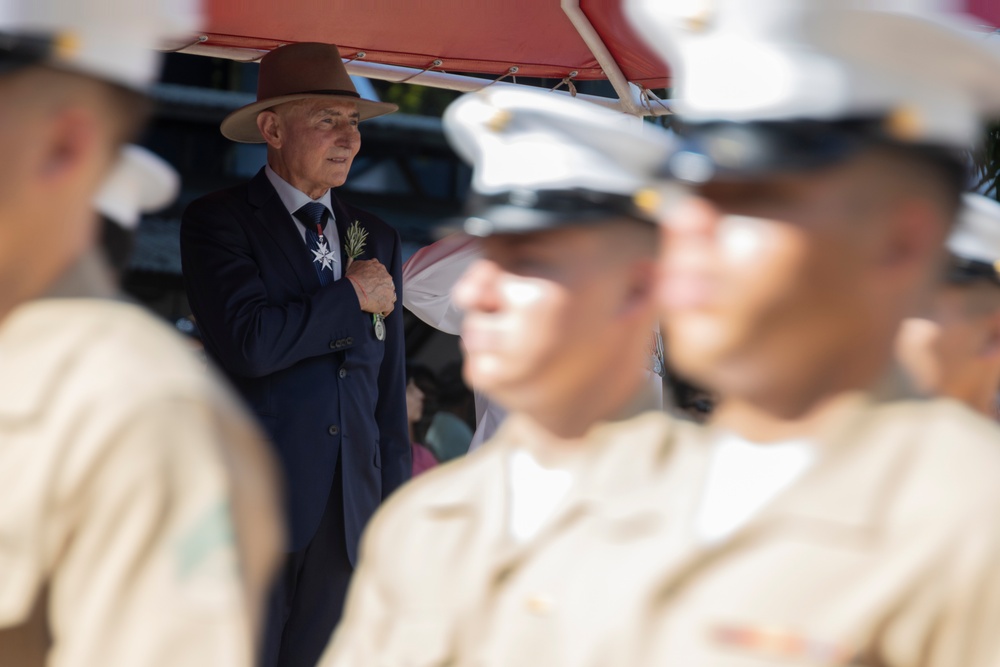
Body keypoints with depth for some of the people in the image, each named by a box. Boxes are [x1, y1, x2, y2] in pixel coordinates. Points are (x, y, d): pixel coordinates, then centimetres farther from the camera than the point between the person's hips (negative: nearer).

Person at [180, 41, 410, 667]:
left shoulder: (378, 238, 15)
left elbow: (390, 386, 16)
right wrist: (352, 296, -6)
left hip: (350, 514, 5)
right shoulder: (217, 221, -2)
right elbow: (251, 343, -19)